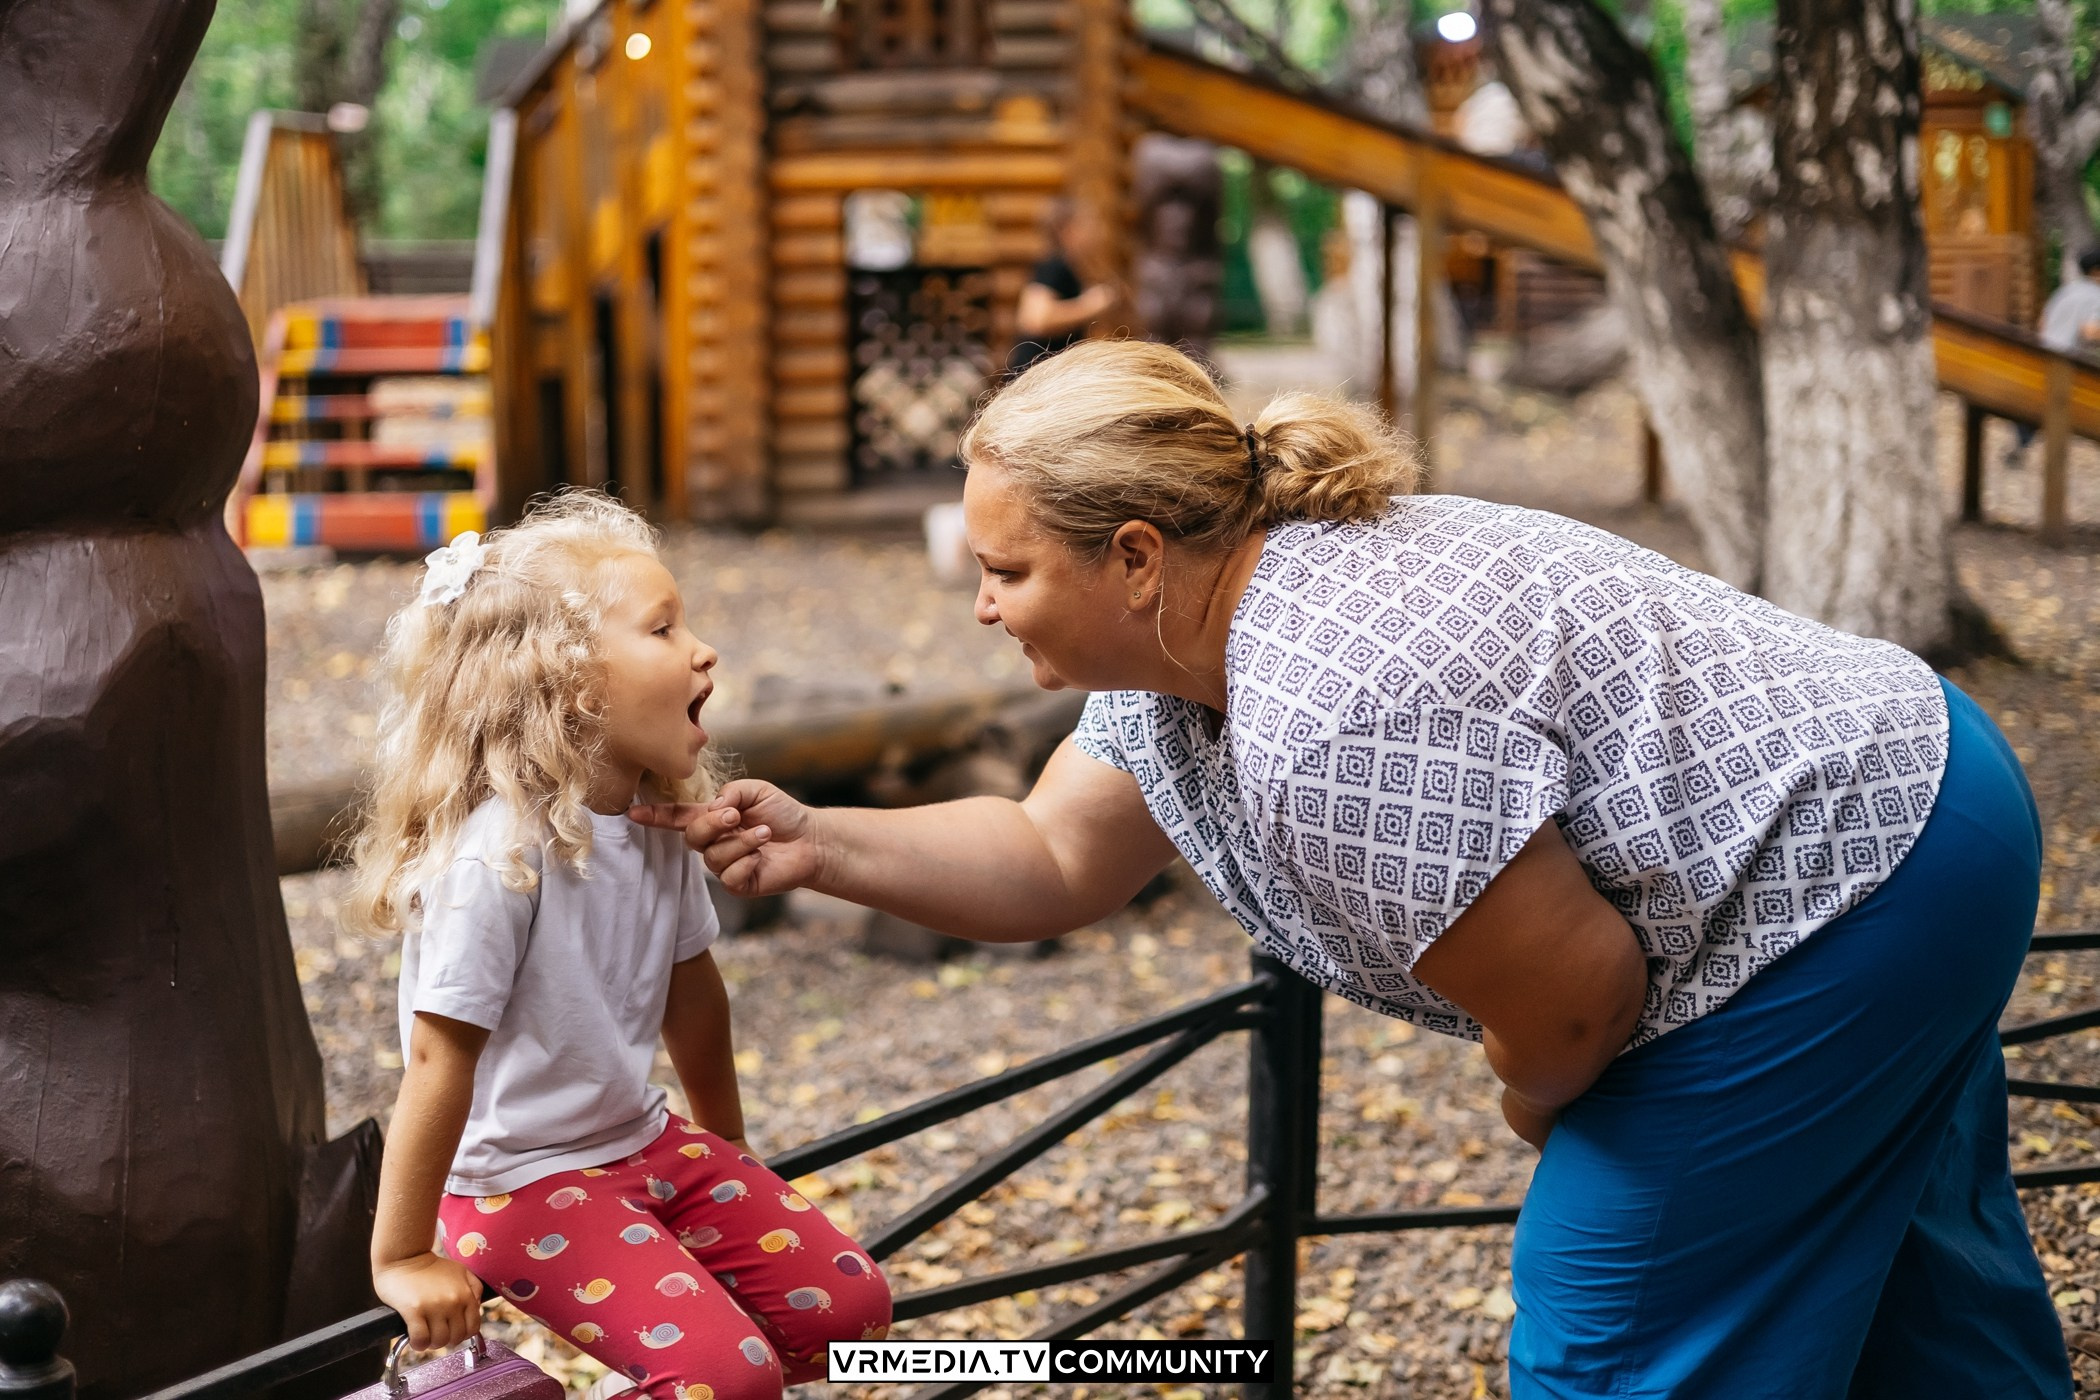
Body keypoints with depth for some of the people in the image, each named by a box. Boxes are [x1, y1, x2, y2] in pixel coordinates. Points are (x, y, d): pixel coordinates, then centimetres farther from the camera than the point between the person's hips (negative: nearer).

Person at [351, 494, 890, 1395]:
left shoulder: (659, 823, -1)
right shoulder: (498, 856, -27)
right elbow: (441, 1060, -24)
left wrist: (725, 1149, 24)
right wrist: (404, 1261, -20)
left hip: (644, 1144, 8)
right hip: (518, 1185, -8)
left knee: (849, 1305, 1)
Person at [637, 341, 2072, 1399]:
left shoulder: (1338, 716, -33)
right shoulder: (1175, 650, -1)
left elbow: (1572, 1000, -25)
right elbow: (1051, 864, 8)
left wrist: (1538, 1104, -4)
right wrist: (819, 844, -4)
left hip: (1853, 884, -10)